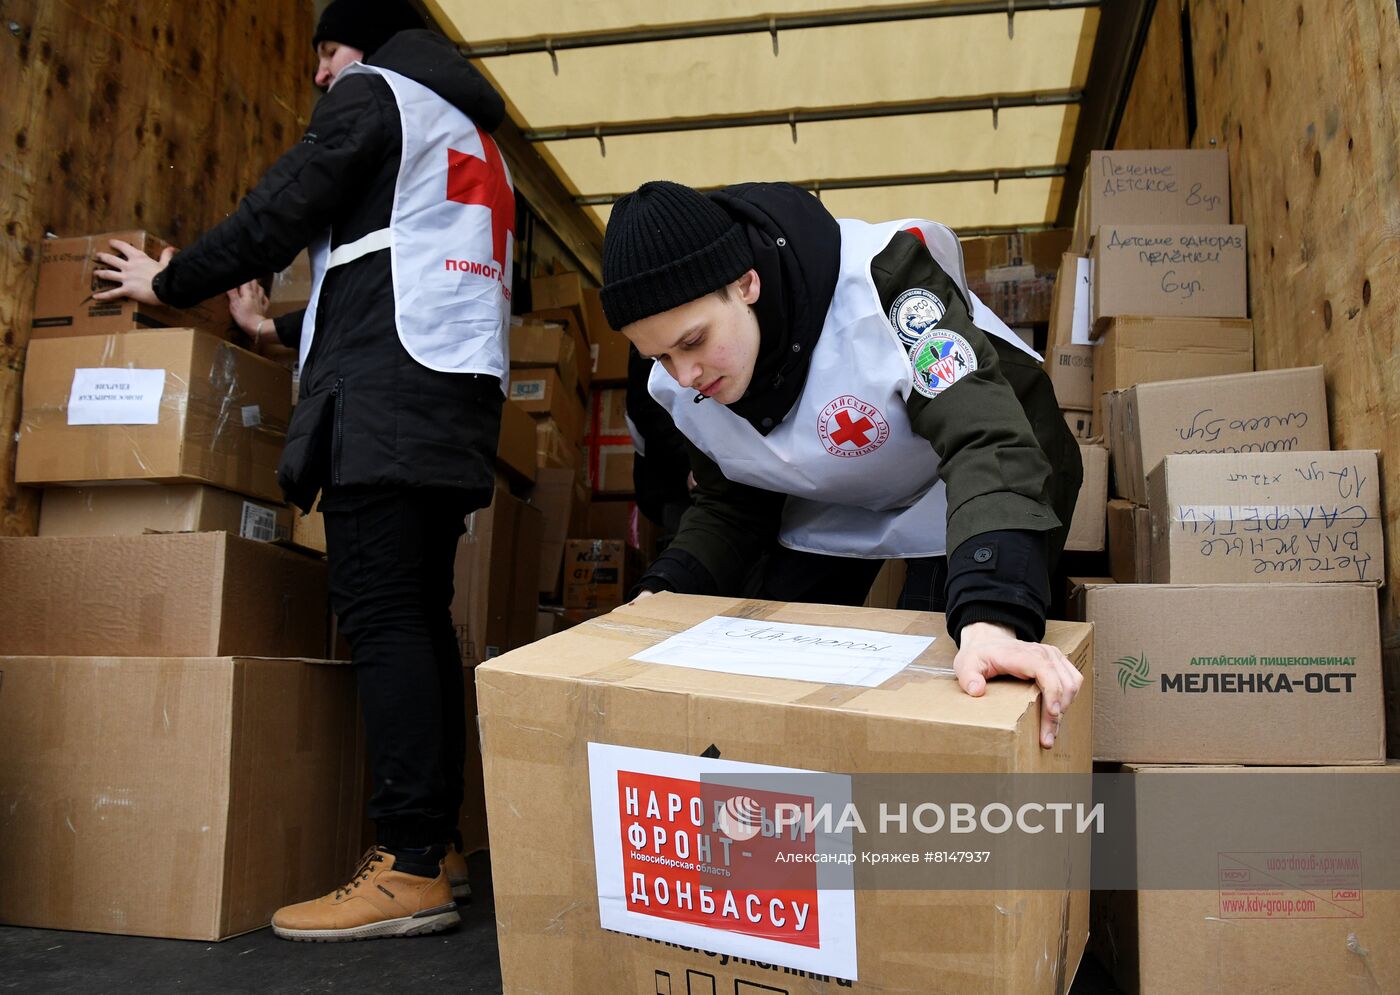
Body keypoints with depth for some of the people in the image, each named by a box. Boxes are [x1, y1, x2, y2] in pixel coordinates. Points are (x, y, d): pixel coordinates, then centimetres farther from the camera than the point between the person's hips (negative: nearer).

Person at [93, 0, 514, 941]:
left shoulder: (375, 93, 6)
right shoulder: (472, 140, 32)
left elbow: (275, 217, -1)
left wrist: (169, 280, 14)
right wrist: (280, 331, 39)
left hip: (389, 393, -9)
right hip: (462, 392, 9)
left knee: (380, 616, -14)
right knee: (422, 615, 6)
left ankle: (410, 870, -15)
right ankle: (439, 842, 9)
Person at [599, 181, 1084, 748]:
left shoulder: (881, 276, -37)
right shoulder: (679, 384, -18)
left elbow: (988, 444, -46)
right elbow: (729, 508, -2)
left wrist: (991, 618, -61)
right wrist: (663, 594, -21)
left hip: (968, 491, -5)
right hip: (832, 506, 5)